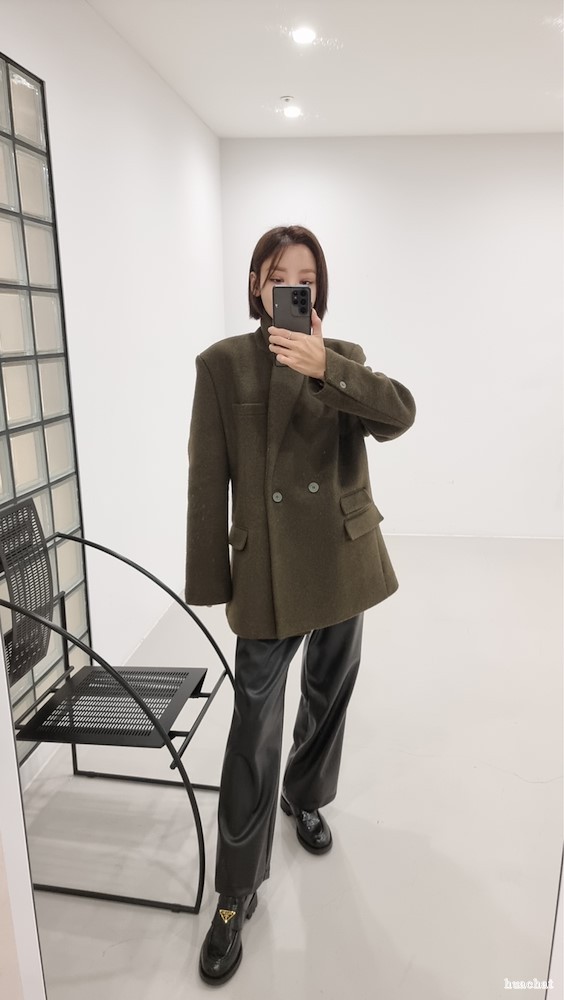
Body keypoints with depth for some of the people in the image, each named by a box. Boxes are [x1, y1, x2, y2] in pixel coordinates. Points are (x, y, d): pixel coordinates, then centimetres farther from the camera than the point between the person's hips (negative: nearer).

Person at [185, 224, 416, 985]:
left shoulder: (344, 356, 5)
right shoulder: (224, 363, -4)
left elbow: (400, 414, -14)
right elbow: (208, 478, -6)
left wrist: (325, 368, -29)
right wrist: (210, 580, -7)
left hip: (343, 560, 4)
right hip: (268, 570, -3)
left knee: (328, 698, 20)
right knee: (254, 729, 0)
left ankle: (306, 796, 49)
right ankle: (237, 893, 20)